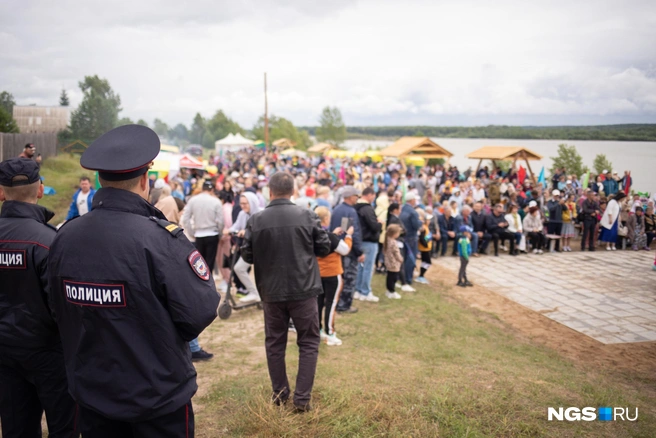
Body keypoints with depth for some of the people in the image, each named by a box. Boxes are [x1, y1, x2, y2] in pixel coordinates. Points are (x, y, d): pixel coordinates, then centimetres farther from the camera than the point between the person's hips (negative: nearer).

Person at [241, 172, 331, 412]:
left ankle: (279, 394, 25)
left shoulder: (256, 220, -8)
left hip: (271, 291, 1)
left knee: (275, 343, 16)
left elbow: (247, 255, -2)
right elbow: (324, 248, -2)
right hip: (303, 289, -1)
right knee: (308, 342, 11)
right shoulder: (307, 216, -9)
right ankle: (302, 398, 10)